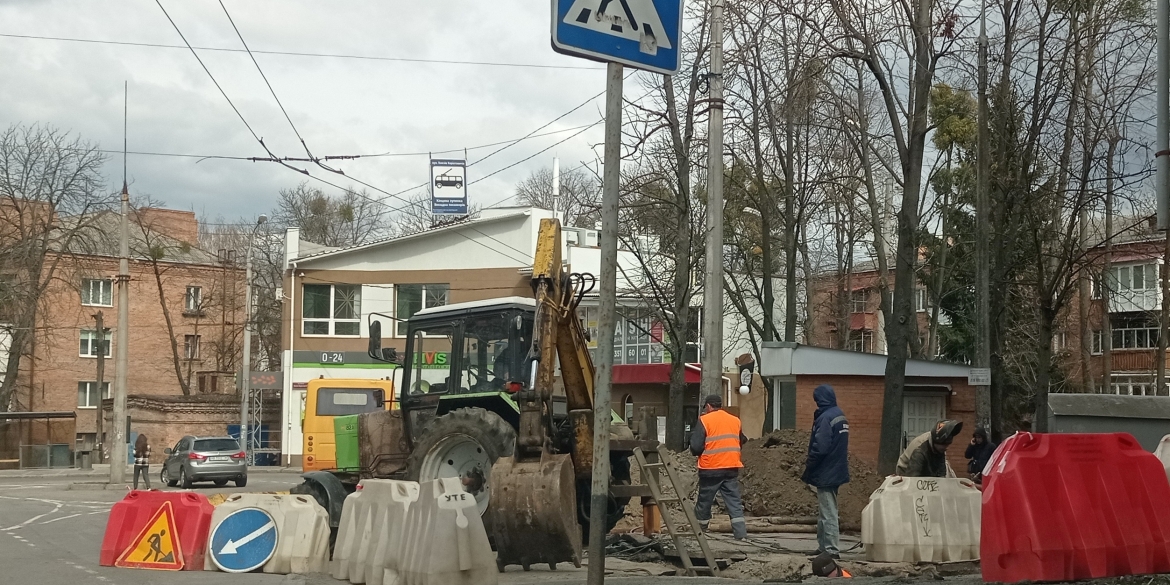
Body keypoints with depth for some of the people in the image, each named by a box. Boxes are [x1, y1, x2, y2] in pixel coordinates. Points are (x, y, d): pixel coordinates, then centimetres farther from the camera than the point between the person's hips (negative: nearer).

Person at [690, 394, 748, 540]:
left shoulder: (704, 420, -6)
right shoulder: (735, 420, 9)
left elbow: (696, 447, -11)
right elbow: (742, 442, 16)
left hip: (710, 469, -4)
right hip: (732, 468, 4)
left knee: (704, 501, 9)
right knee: (734, 502, 3)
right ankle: (740, 533, -8)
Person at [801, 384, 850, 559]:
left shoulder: (825, 418, -18)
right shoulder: (840, 415, 12)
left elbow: (819, 448, -22)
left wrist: (807, 472, -12)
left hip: (826, 473, -10)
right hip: (837, 471, 10)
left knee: (828, 513, -6)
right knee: (827, 512, 16)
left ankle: (832, 550, -4)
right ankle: (823, 547, 21)